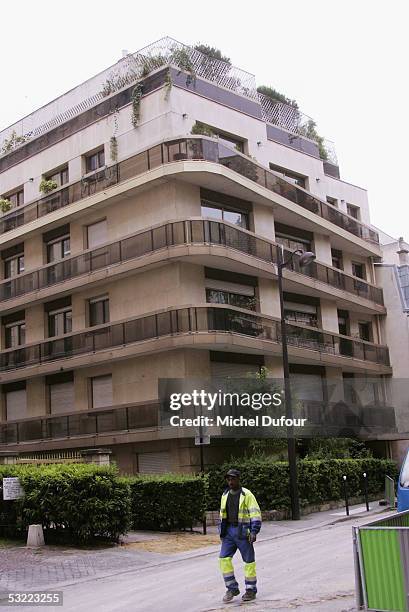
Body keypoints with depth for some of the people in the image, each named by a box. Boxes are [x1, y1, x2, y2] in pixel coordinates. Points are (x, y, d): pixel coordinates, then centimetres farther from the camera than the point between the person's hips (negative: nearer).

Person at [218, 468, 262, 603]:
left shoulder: (247, 495, -10)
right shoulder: (225, 495, 9)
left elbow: (255, 514, -13)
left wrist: (254, 532, -20)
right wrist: (222, 531, 16)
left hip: (243, 532, -5)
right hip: (229, 531, 5)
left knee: (249, 560, 3)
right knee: (224, 559, -4)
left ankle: (251, 590, 16)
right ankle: (232, 588, 7)